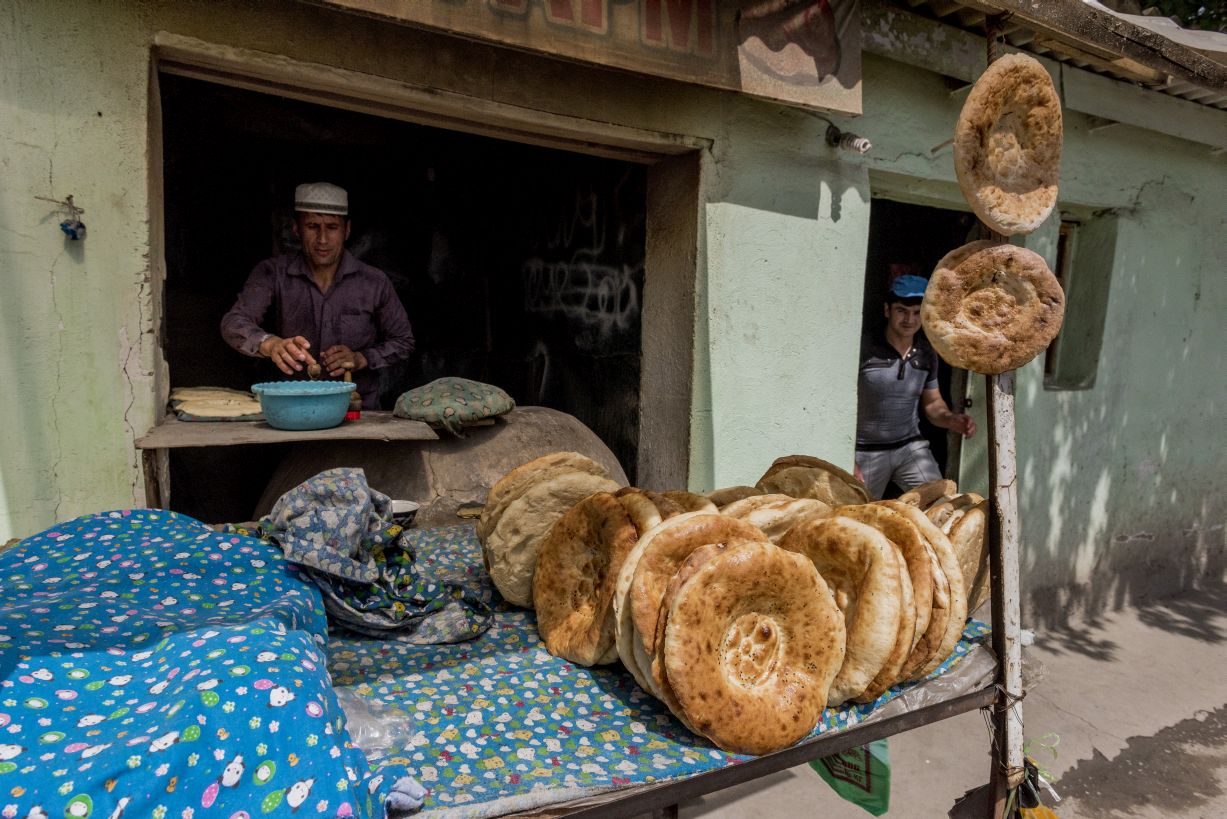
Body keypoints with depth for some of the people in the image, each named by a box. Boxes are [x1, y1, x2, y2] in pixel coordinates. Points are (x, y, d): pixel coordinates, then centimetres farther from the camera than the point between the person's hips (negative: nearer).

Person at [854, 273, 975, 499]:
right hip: (867, 452, -4)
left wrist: (951, 419, -9)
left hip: (911, 446, 4)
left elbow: (932, 402, 14)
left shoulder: (927, 354, 2)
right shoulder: (864, 350, -15)